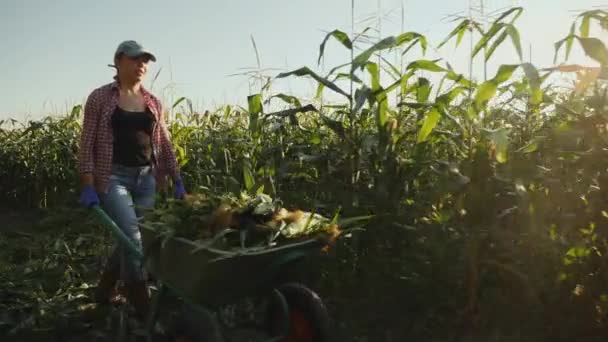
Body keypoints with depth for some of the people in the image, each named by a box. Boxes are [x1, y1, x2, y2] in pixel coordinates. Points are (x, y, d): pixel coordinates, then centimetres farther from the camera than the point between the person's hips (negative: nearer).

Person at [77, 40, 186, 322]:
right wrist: (88, 186, -13)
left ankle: (104, 292, 33)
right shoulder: (100, 97, -2)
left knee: (128, 237, 9)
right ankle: (143, 309, -1)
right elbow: (87, 144, -5)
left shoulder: (153, 102, 10)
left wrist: (177, 181, 7)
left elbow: (165, 144, 12)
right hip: (113, 176, -5)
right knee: (133, 238, -13)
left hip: (146, 177, 5)